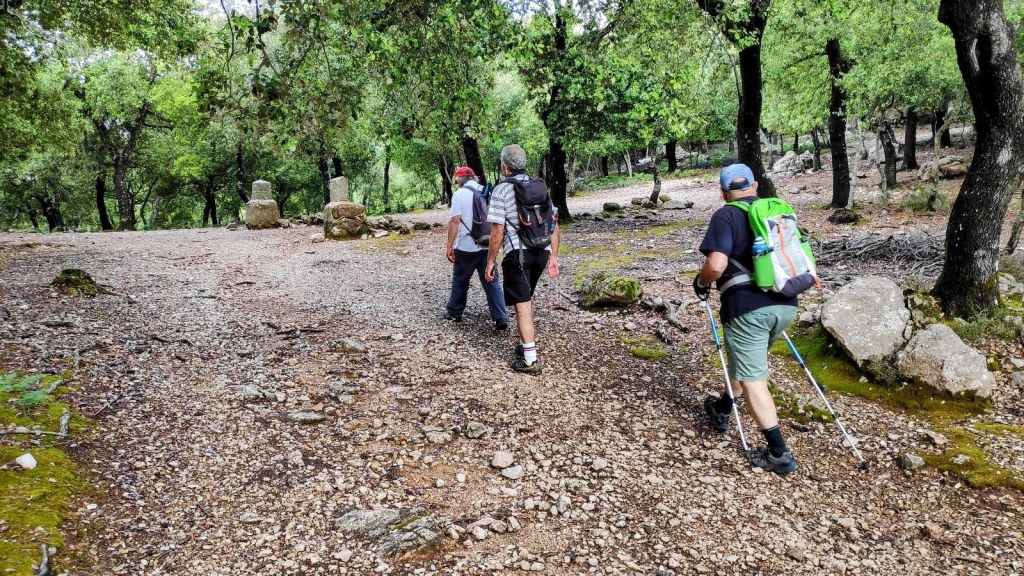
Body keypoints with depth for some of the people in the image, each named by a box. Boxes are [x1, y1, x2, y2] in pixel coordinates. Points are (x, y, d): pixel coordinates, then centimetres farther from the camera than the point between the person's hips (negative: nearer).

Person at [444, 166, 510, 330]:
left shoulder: (459, 194, -8)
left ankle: (454, 312, 28)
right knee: (491, 282, 6)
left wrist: (449, 246, -10)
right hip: (487, 246, 4)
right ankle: (501, 318, 0)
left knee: (460, 280, 13)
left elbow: (455, 221, -14)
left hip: (466, 247, -4)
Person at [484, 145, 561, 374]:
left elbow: (497, 232, -10)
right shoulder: (541, 186, 11)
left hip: (518, 253, -6)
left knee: (522, 304, -3)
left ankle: (530, 359, -2)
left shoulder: (502, 190, -6)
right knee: (526, 299, 22)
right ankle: (528, 342, 30)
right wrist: (553, 256, 14)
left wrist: (490, 262, -2)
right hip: (542, 251, 6)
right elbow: (554, 224, 10)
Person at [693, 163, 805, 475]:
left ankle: (779, 454, 4)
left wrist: (701, 283, 2)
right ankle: (722, 411, 46)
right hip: (785, 304, 7)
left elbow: (716, 265, -18)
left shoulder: (726, 215, -4)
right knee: (748, 361, 27)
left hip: (749, 306, -7)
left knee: (752, 378, 2)